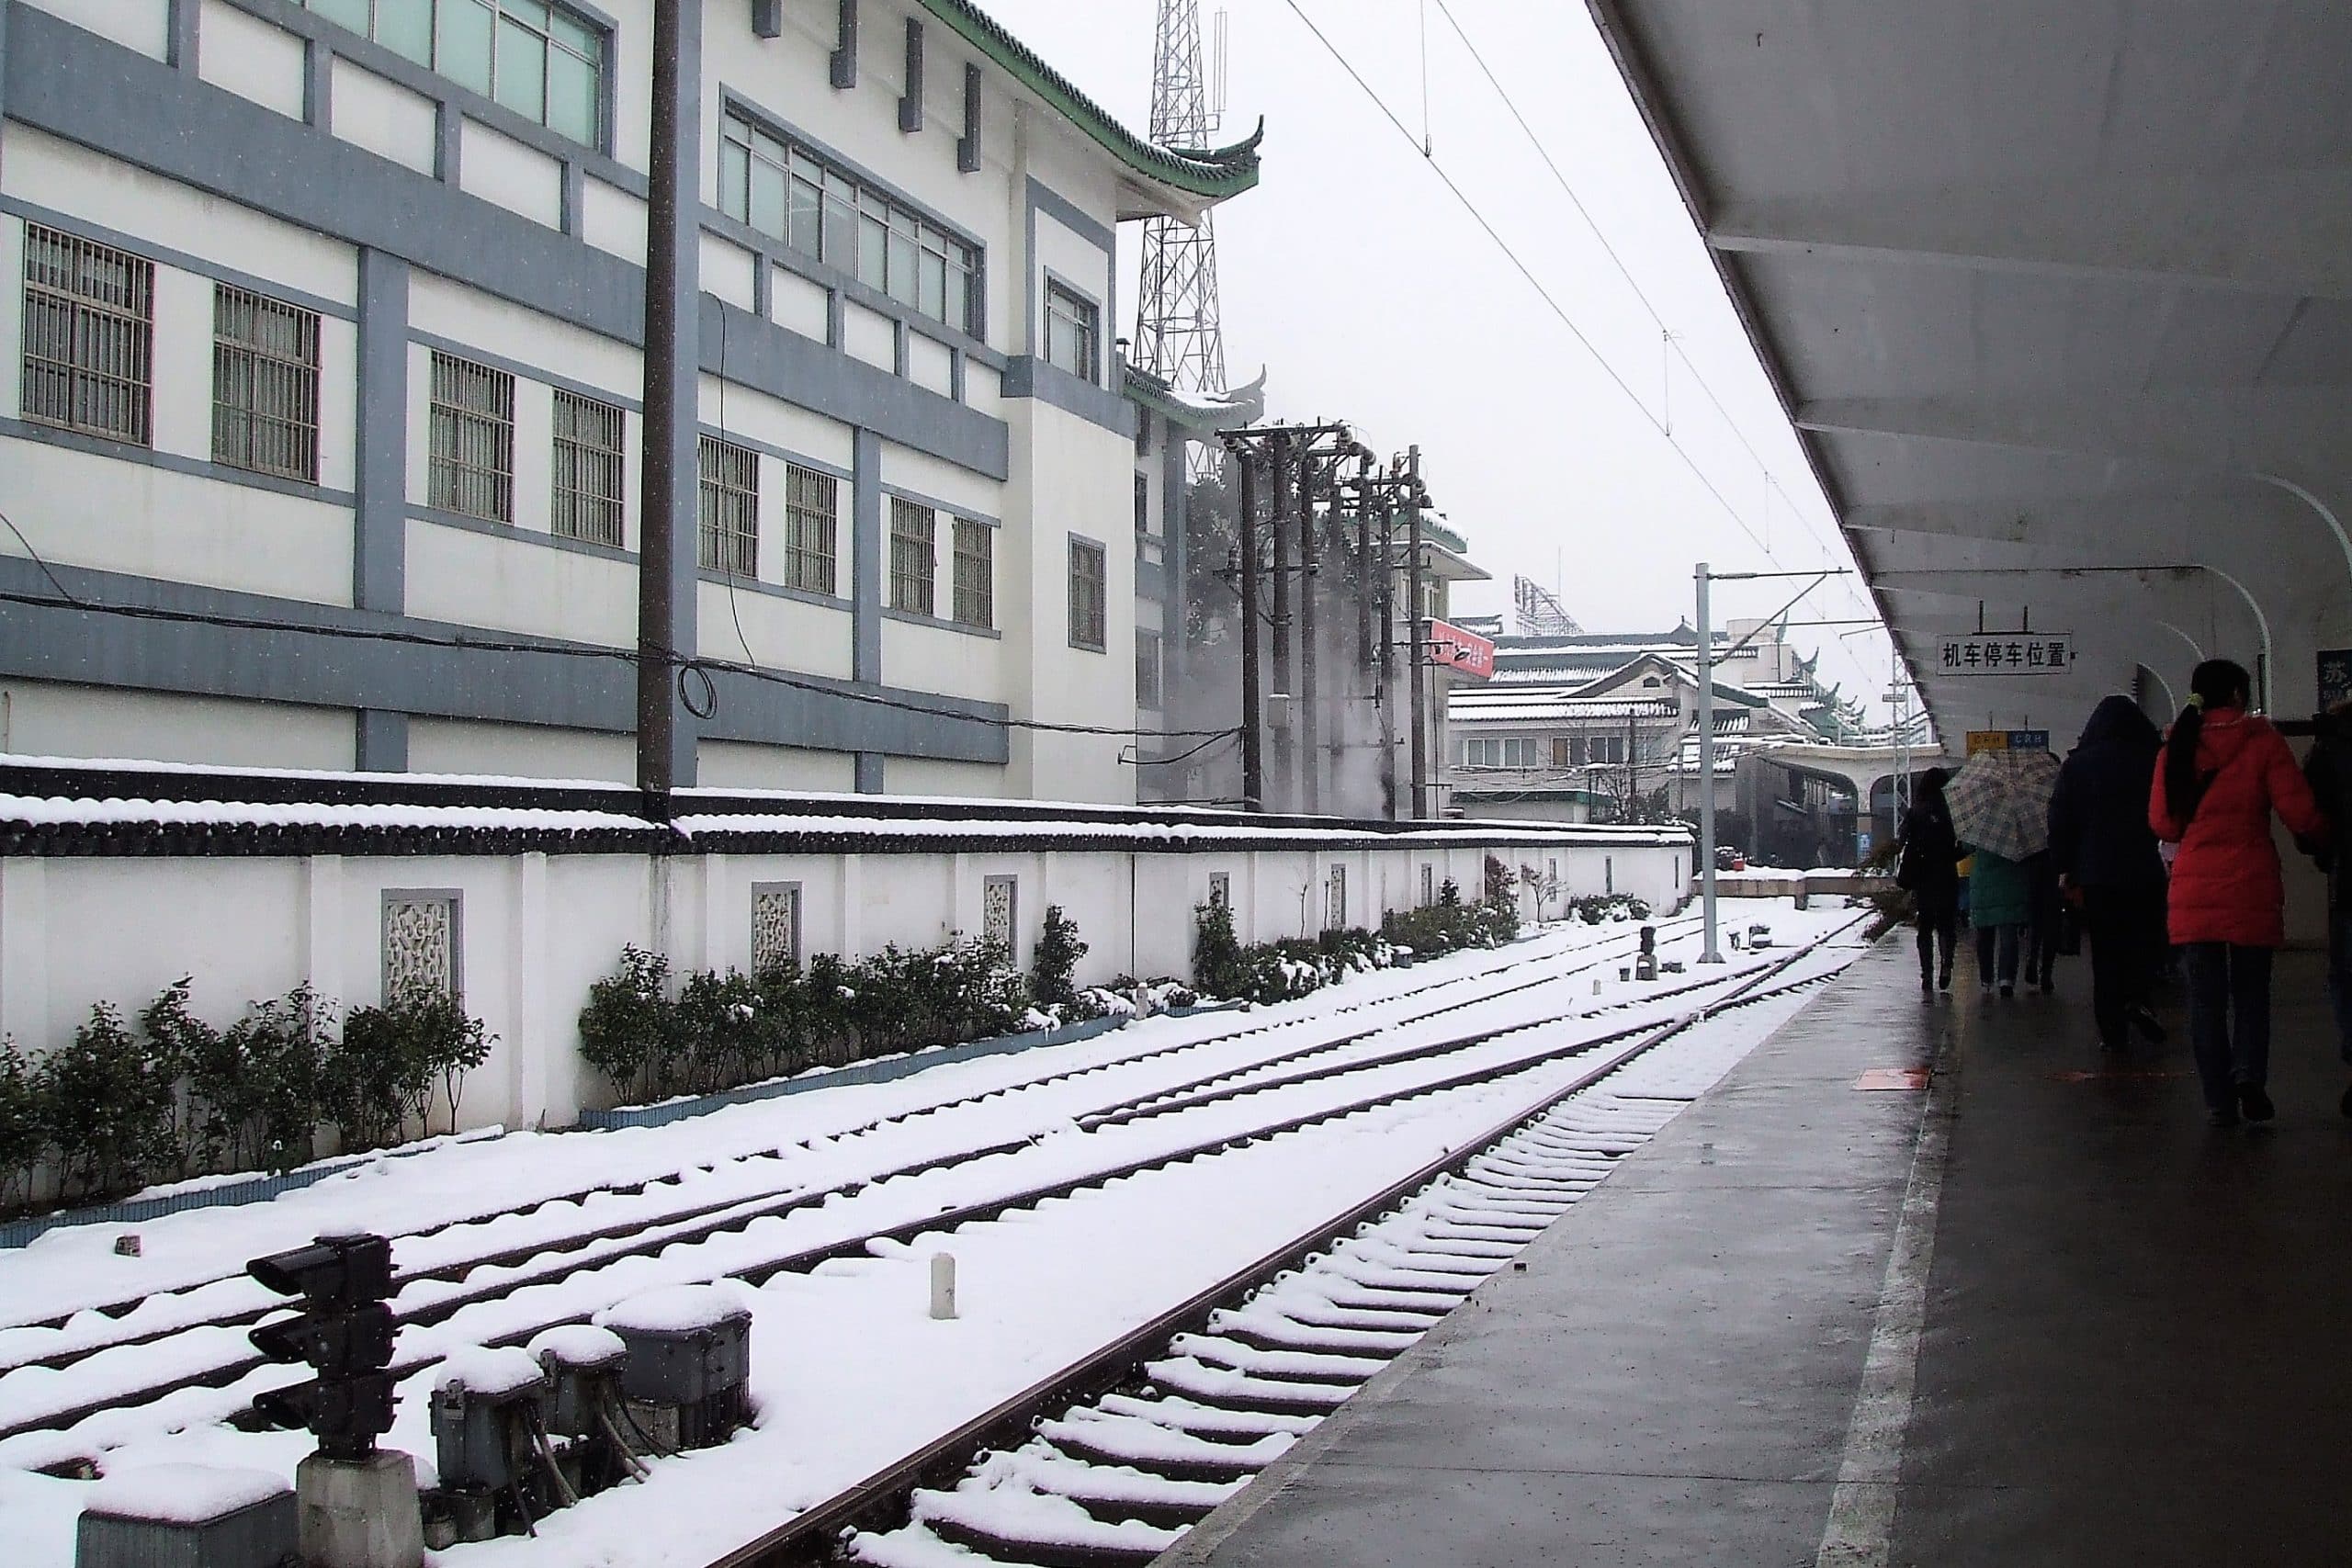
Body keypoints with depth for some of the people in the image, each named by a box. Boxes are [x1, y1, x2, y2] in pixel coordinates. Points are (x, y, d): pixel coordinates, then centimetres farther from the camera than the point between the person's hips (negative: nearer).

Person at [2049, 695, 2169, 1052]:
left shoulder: (2076, 764, 2)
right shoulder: (2156, 758, -1)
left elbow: (2061, 818, 3)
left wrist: (2064, 868, 7)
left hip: (2096, 874, 1)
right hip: (2145, 871, -1)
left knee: (2105, 952, 5)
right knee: (2147, 939, 12)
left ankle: (2112, 1030, 3)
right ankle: (2137, 996, -13)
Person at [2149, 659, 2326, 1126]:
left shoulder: (2179, 747, 3)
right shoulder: (2262, 741, -5)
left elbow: (2164, 823, 6)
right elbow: (2300, 814, -9)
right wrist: (2320, 831, 13)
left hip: (2193, 891, 2)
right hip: (2252, 889, -2)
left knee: (2206, 997, 6)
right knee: (2251, 990, 12)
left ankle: (2219, 1100, 5)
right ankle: (2249, 1073, -10)